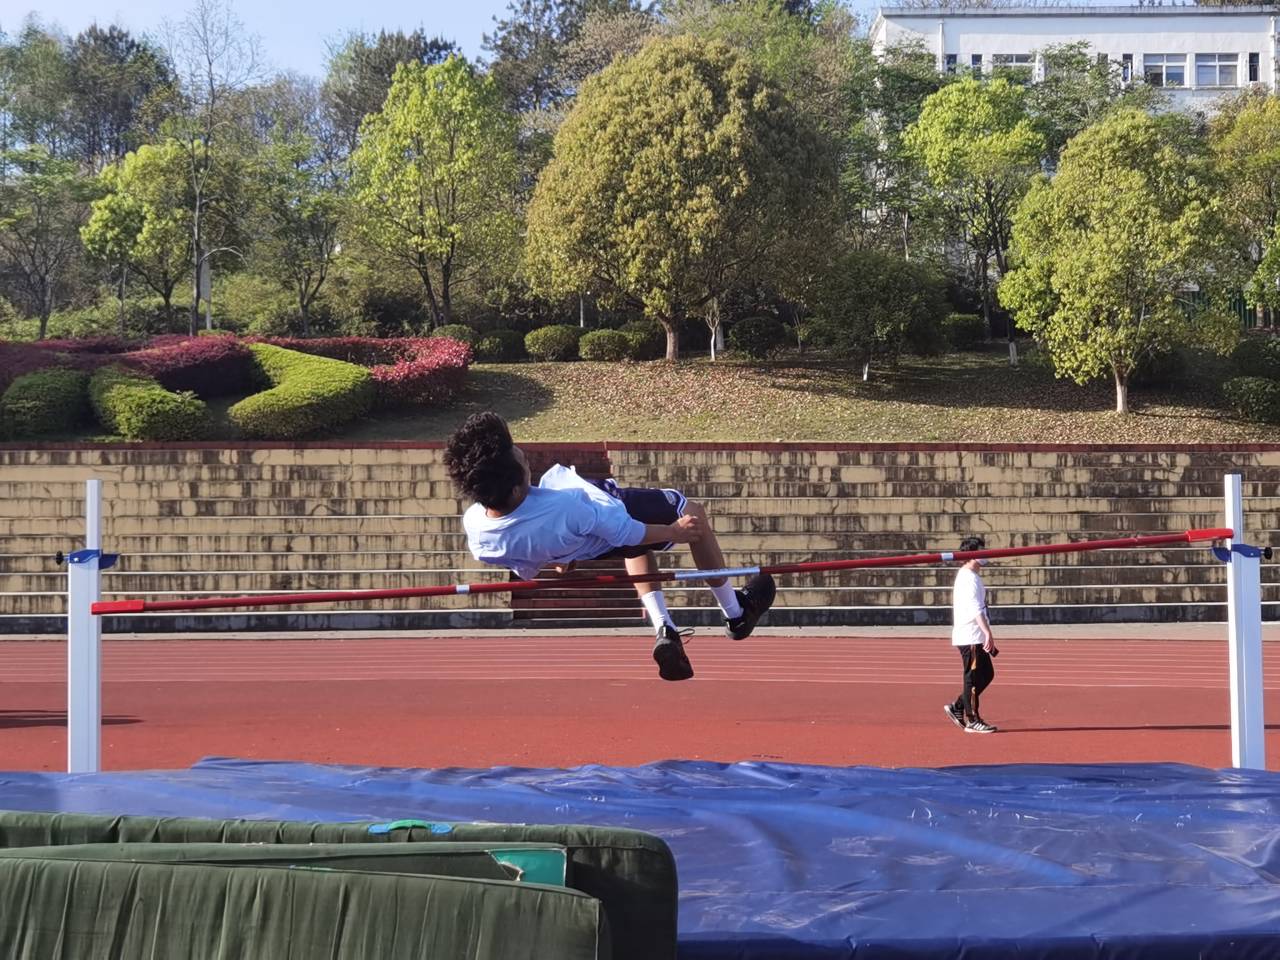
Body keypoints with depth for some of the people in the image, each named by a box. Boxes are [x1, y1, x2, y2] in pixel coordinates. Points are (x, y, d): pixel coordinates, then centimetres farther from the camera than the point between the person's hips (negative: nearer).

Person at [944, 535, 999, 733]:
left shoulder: (966, 576, 18)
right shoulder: (969, 578, -15)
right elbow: (976, 609, -26)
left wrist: (986, 636, 23)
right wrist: (988, 633, -33)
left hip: (975, 637, 10)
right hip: (970, 637, -10)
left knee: (987, 674, 14)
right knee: (974, 678, -4)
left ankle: (957, 708, 17)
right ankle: (973, 720, 2)